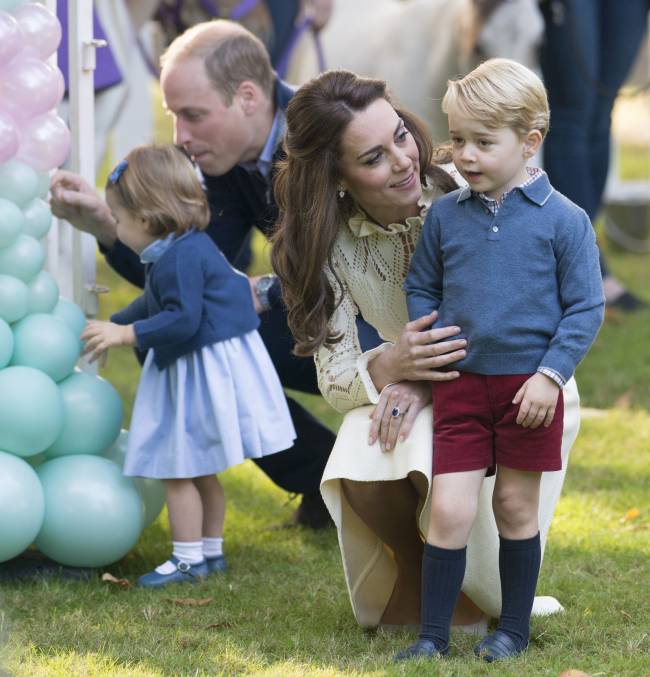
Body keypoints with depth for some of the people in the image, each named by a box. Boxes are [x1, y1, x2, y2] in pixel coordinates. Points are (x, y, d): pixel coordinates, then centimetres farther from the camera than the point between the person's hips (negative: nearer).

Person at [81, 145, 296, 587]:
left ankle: (189, 560, 2)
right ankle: (211, 551, 28)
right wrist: (112, 326, 28)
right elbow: (153, 306, 26)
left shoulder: (180, 258, -22)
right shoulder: (188, 248, 12)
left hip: (203, 374, -11)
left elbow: (183, 319, -27)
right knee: (201, 471, 19)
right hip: (201, 371, 11)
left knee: (179, 469, -4)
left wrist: (125, 334, -22)